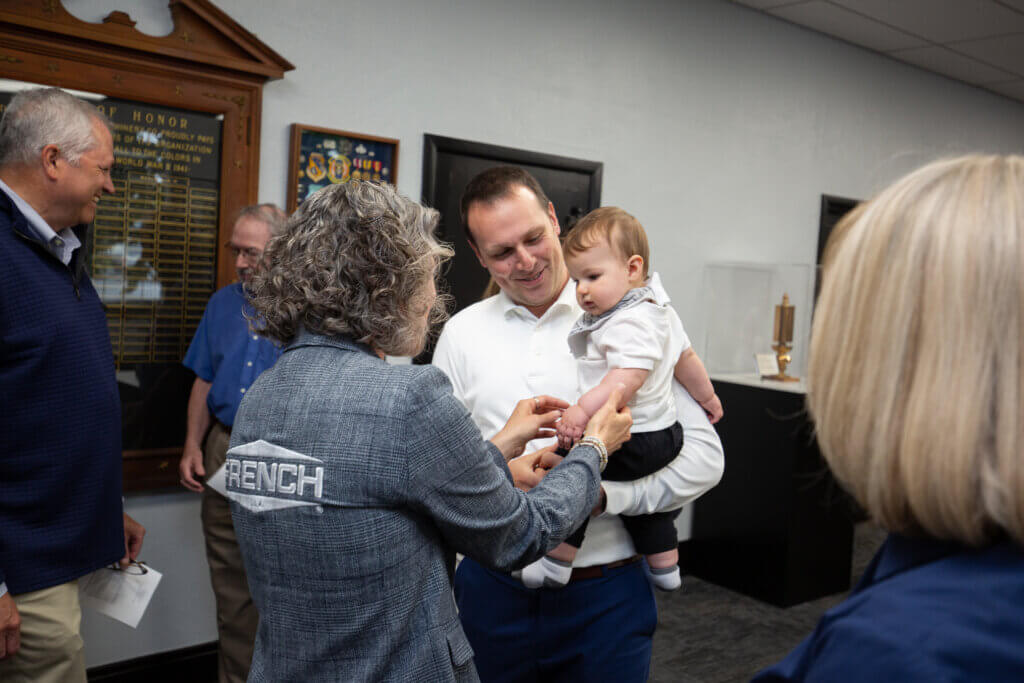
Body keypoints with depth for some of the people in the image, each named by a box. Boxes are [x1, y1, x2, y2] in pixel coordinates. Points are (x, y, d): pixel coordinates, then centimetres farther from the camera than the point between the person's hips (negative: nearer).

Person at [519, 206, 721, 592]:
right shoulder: (658, 310, 11)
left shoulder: (630, 322, -23)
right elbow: (686, 358, 21)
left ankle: (556, 564, -7)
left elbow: (630, 377, -36)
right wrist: (707, 397, 34)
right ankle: (664, 568, 45)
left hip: (634, 441, -11)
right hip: (664, 432, 11)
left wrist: (583, 410, -41)